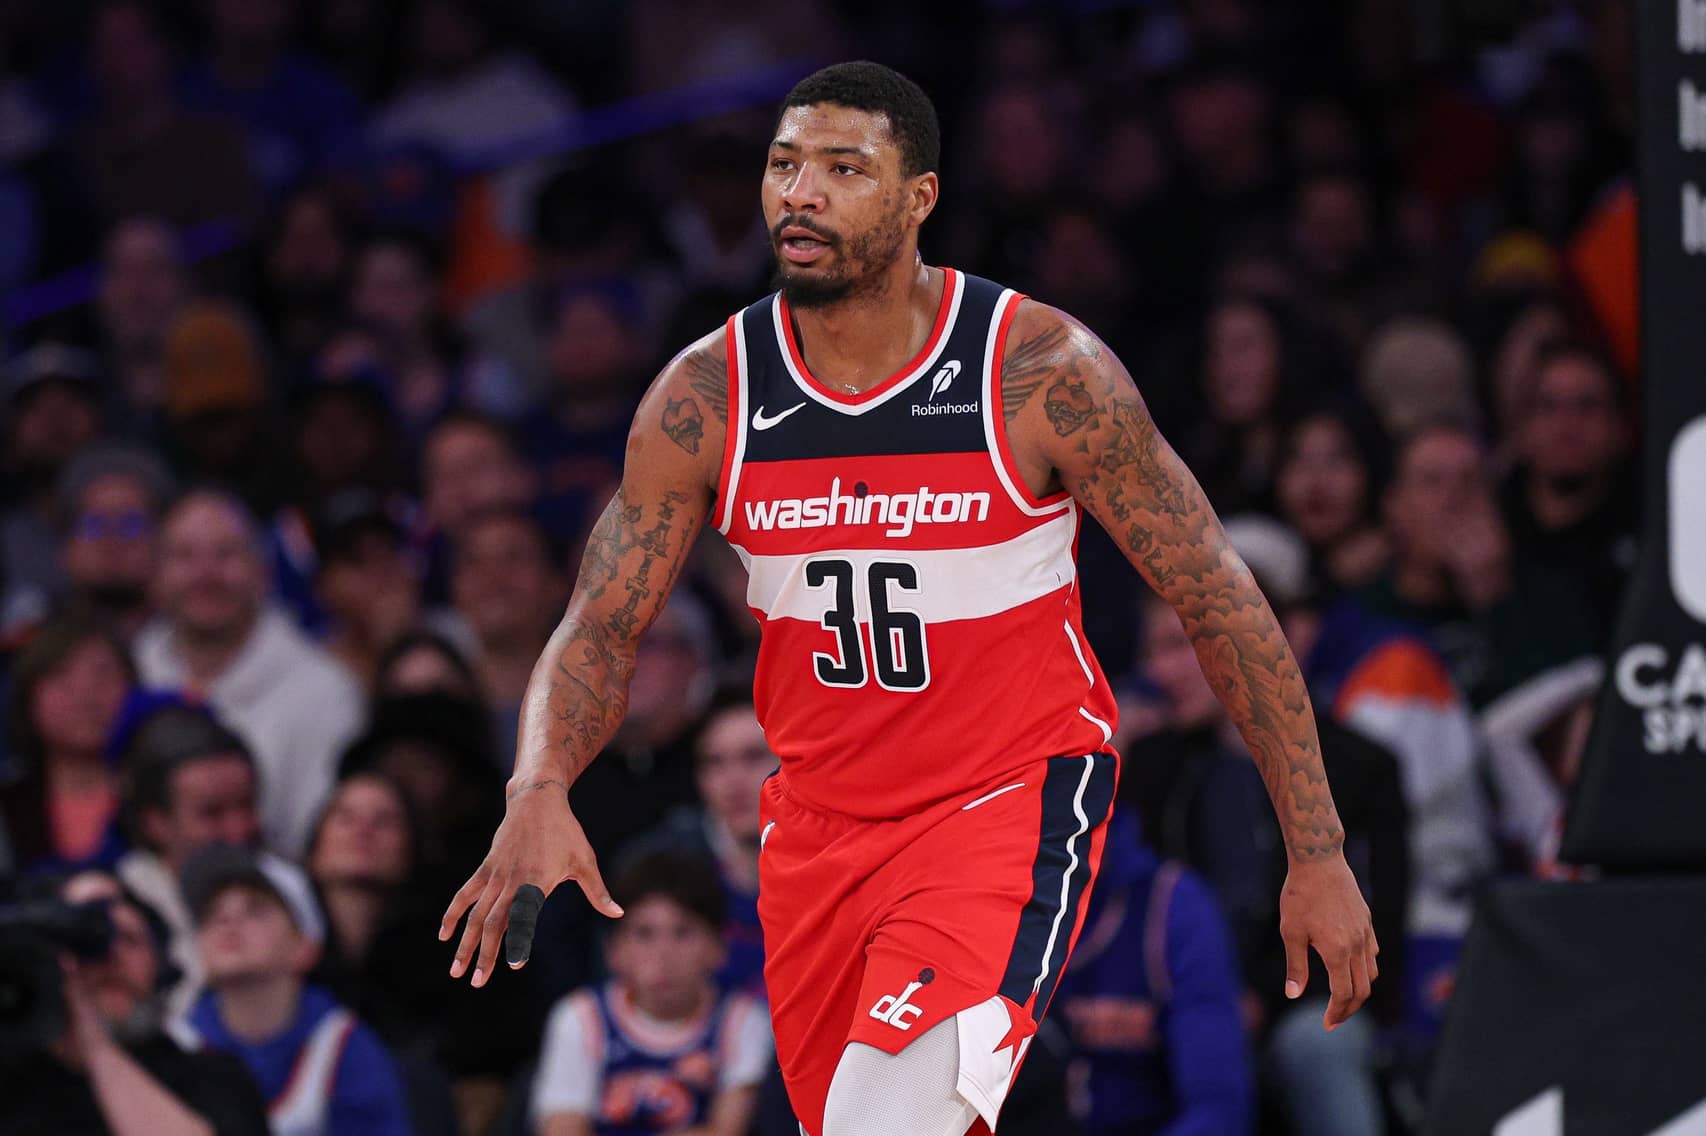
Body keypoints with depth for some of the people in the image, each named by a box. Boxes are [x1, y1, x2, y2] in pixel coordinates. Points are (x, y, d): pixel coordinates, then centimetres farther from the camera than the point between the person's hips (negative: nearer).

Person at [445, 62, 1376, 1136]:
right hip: (824, 815, 5)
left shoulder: (1042, 371, -15)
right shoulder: (705, 395, -6)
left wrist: (1317, 852, -10)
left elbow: (1219, 596, -9)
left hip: (1016, 794, -5)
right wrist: (539, 792, -24)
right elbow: (603, 626, -2)